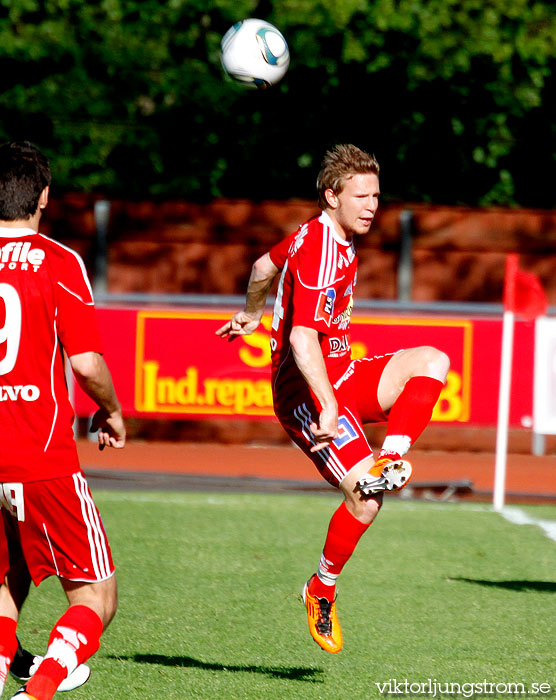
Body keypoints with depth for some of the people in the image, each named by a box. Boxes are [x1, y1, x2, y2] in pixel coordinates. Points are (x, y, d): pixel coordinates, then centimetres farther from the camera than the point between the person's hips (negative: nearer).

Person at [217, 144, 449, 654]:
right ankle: (322, 592, 3)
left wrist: (252, 313, 51)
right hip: (307, 393, -9)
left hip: (341, 377, 9)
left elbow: (265, 266, 31)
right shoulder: (321, 256, -21)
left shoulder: (314, 235, 11)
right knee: (365, 498, -19)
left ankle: (392, 456, -18)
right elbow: (302, 339, -32)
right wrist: (329, 407, -40)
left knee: (431, 363, -14)